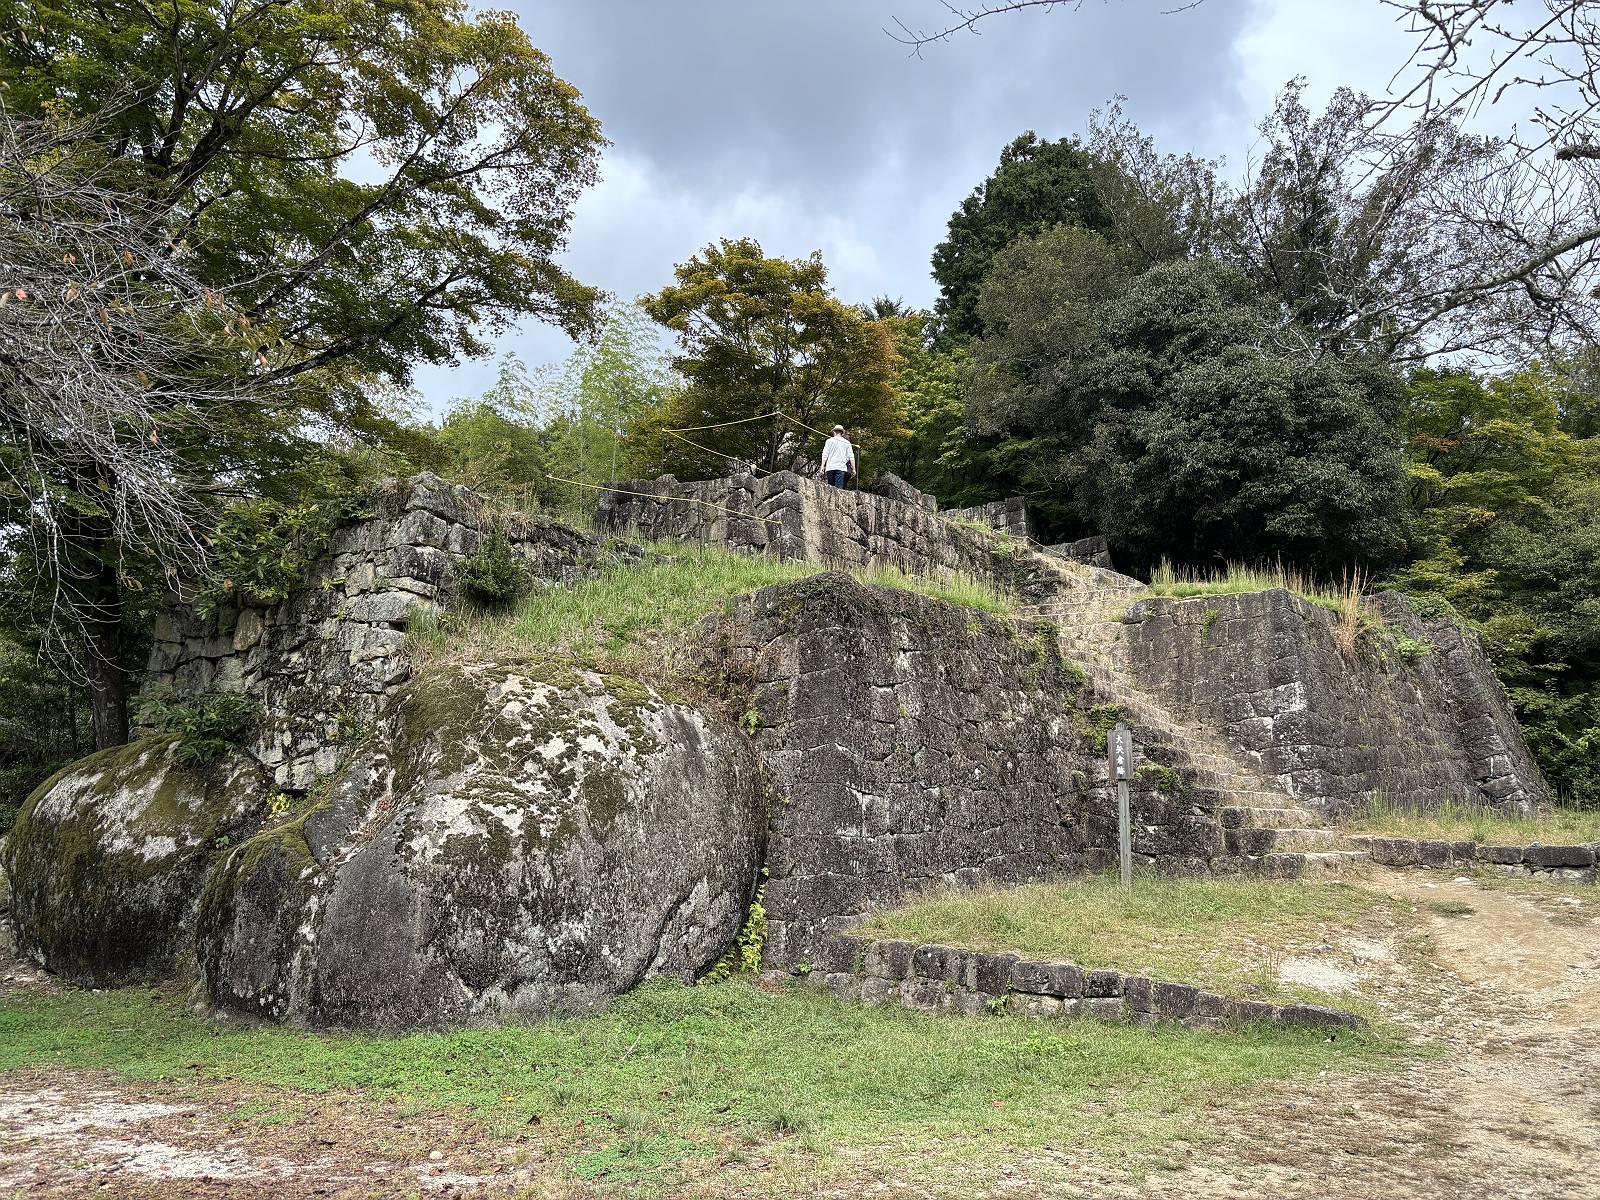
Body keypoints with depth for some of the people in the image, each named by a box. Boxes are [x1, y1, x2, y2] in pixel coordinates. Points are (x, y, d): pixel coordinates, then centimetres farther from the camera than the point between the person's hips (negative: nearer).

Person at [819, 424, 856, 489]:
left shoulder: (829, 441, 11)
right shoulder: (847, 442, 14)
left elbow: (825, 455, 3)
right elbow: (851, 457, 6)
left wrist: (822, 467, 1)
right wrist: (853, 469, 7)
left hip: (830, 467, 0)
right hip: (841, 467, 0)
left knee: (830, 487, 4)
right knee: (839, 487, -10)